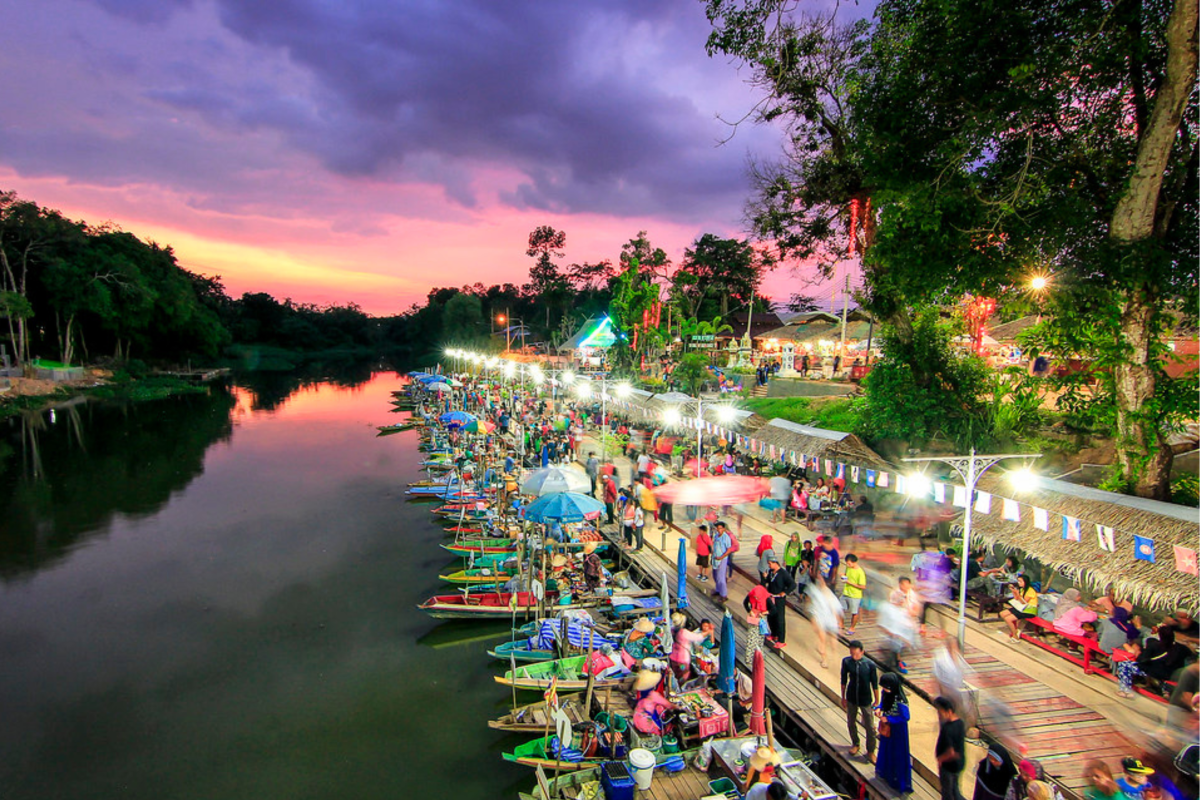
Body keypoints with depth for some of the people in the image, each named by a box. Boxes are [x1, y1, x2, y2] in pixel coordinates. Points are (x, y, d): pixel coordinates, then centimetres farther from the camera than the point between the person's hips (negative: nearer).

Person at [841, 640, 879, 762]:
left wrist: (876, 700, 0)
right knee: (851, 723, 18)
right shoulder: (846, 661, -14)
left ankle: (870, 751, 27)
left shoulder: (870, 664, -20)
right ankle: (855, 744, 43)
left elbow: (874, 683, -7)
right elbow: (844, 680, -1)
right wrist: (843, 697, 6)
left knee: (870, 727, 5)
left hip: (866, 700, -2)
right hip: (851, 698, 2)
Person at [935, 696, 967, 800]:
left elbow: (950, 753, -31)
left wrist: (940, 758, -15)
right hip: (959, 763, 7)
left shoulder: (947, 729, -33)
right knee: (954, 788, 26)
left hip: (948, 765, -7)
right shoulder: (959, 722, -7)